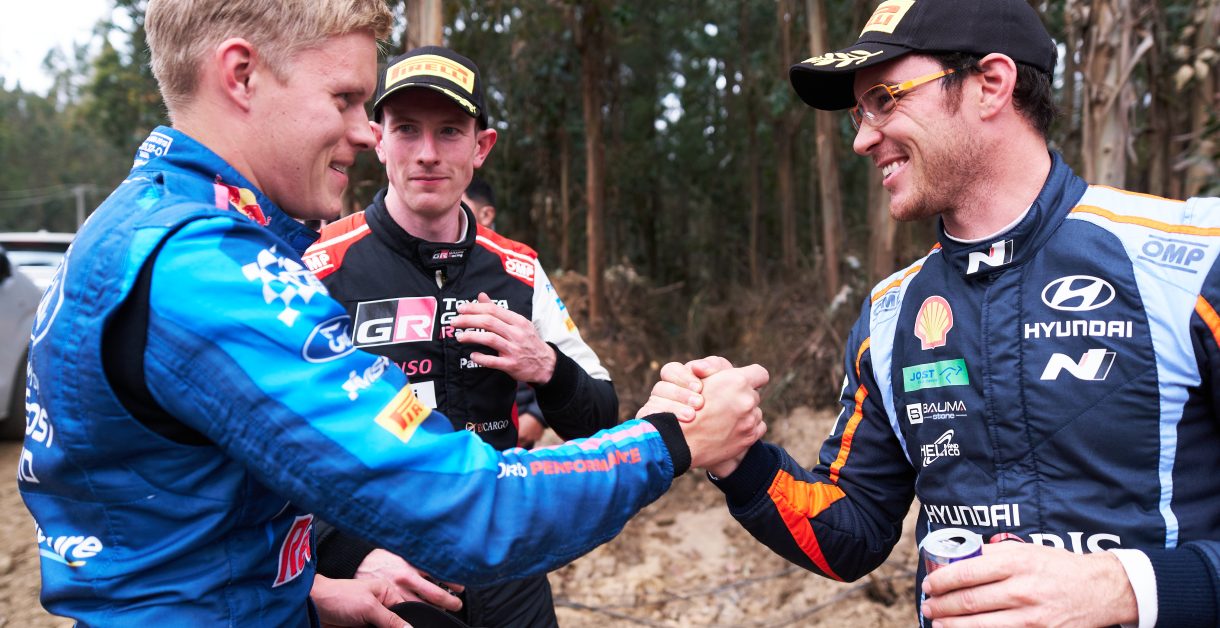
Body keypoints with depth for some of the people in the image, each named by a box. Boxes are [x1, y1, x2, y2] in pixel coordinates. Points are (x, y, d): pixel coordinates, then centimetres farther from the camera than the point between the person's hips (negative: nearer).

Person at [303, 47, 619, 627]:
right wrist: (349, 555, -25)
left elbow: (599, 423, 7)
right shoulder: (318, 269, -11)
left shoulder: (518, 270, 1)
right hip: (379, 580, -4)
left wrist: (548, 369, -12)